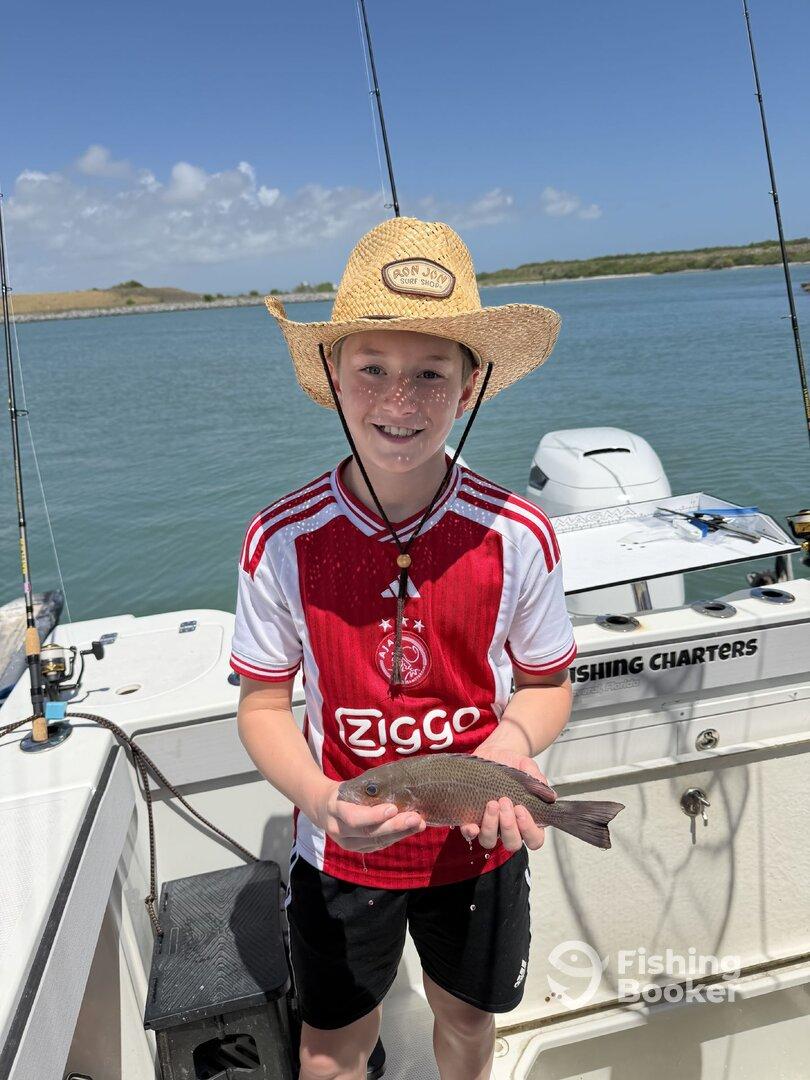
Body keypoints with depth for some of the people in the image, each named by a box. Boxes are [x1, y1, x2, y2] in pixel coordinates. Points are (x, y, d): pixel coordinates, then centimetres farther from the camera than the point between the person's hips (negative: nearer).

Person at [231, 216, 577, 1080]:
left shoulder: (516, 536, -18)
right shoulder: (281, 541, -19)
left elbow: (548, 683, -4)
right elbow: (263, 706, -9)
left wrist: (511, 740, -25)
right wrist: (322, 802, -27)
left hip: (480, 842, 1)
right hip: (341, 851, 0)